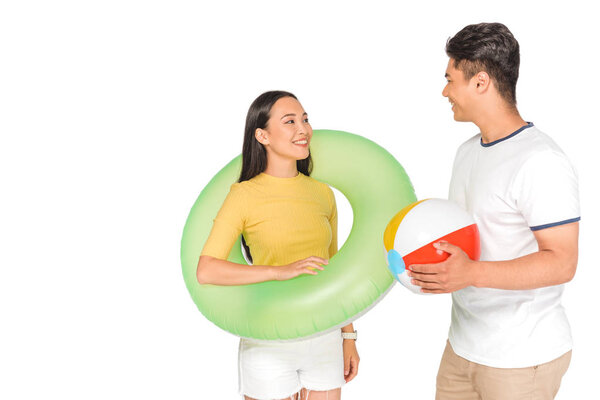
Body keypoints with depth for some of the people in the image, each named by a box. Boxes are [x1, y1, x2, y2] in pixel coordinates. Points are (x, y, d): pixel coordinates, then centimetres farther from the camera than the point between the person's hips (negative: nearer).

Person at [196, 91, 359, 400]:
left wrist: (348, 338, 12)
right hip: (269, 343, -4)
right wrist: (281, 271, -24)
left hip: (324, 339, 4)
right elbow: (206, 271, -17)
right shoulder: (245, 195, -9)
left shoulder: (323, 194, 5)